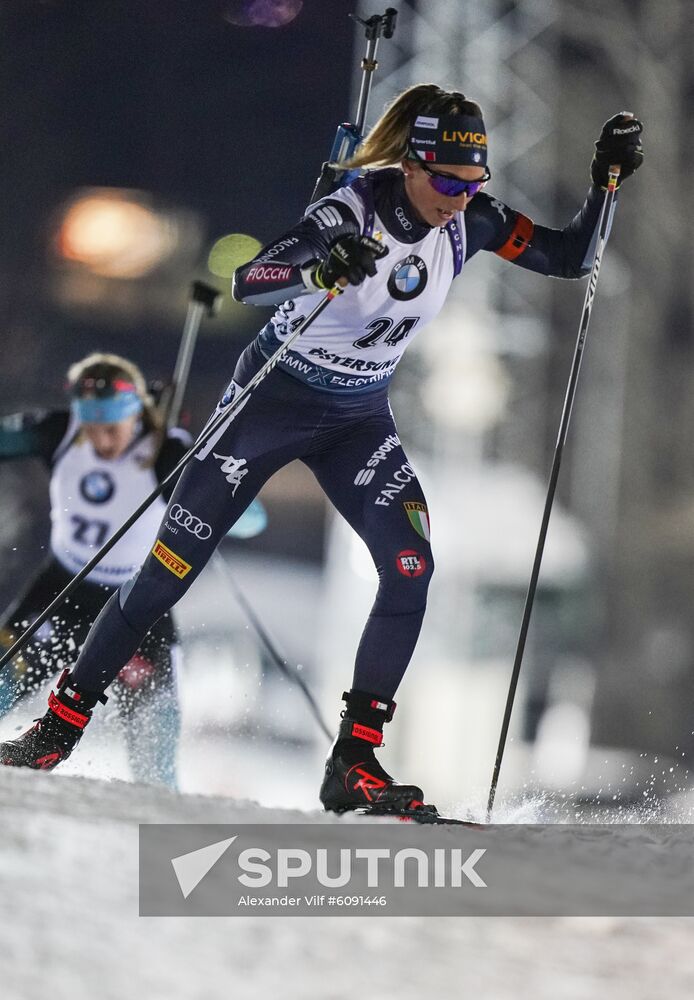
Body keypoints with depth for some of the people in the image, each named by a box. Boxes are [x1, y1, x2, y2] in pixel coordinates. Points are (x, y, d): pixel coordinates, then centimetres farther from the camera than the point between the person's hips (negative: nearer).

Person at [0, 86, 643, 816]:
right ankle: (61, 723, 13)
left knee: (411, 569, -18)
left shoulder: (470, 222, -10)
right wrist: (320, 272, -57)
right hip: (274, 398, -5)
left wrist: (605, 182, -16)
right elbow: (245, 283, -38)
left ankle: (354, 764, -12)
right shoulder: (352, 214, -27)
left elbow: (570, 259, -1)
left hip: (358, 419, 5)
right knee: (169, 574, -3)